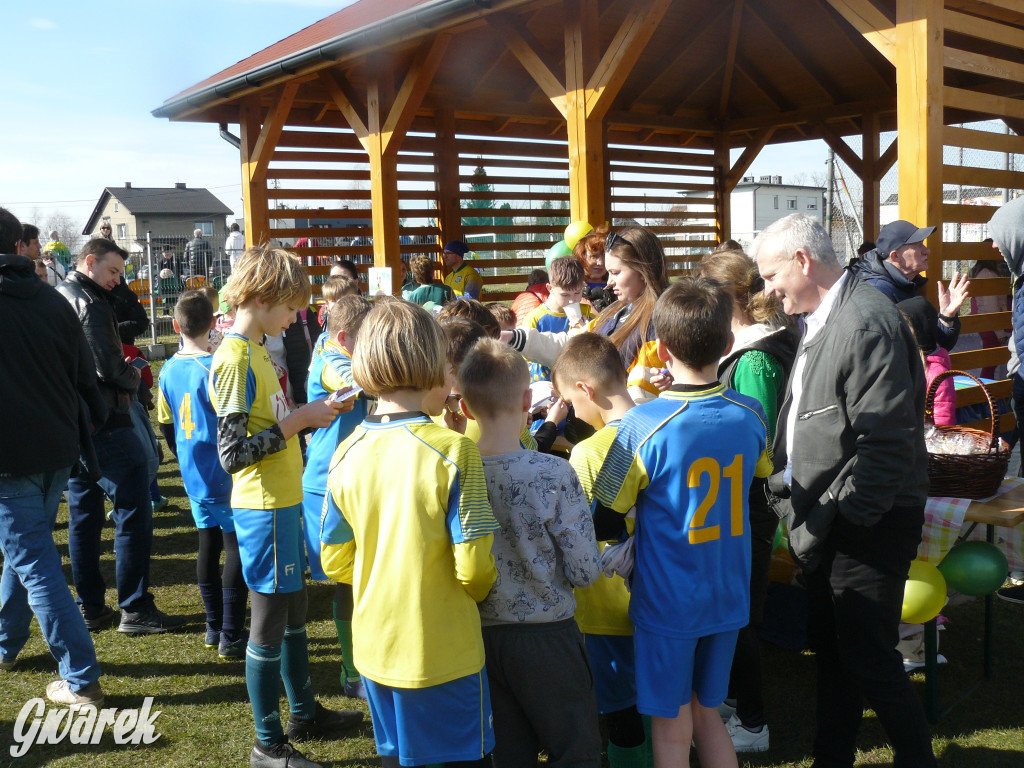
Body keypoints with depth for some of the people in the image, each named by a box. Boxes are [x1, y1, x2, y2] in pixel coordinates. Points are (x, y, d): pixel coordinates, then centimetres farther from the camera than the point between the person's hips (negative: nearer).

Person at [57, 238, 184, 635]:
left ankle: (90, 608, 19)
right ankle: (135, 609, 0)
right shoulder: (88, 302, -13)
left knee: (83, 514, 13)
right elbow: (109, 367, -19)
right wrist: (135, 377, -3)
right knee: (134, 513, -3)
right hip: (104, 424, -10)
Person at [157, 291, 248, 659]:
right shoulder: (214, 368, -16)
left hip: (194, 474, 7)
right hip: (223, 476, -7)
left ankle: (214, 627, 24)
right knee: (236, 548, -2)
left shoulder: (169, 370, 5)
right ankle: (230, 637, 0)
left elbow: (165, 425, 15)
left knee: (209, 544, 14)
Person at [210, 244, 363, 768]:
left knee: (293, 609, 20)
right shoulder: (235, 361, -19)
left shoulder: (254, 352, 10)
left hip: (282, 502, 9)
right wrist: (299, 421, -20)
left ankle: (303, 712, 37)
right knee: (269, 619, 2)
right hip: (263, 510, -9)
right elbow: (233, 453, -24)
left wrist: (308, 415, 3)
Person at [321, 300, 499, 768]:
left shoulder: (346, 455, -6)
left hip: (376, 647, 5)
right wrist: (479, 594, 3)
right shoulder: (453, 452, -20)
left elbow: (335, 562, 2)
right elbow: (473, 568, -18)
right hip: (445, 653, -5)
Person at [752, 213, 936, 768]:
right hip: (824, 520, 9)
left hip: (867, 525, -9)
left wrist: (833, 516, -20)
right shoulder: (819, 322, 12)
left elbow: (888, 444, -24)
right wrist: (789, 492, 11)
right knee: (830, 651, 18)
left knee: (870, 660, 1)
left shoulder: (867, 322, -19)